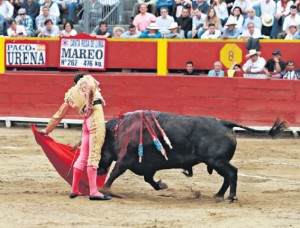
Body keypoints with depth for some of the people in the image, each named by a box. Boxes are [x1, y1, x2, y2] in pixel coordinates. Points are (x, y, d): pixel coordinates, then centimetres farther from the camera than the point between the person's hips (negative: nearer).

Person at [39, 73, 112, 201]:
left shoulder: (71, 94, 24)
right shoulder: (87, 80, 12)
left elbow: (59, 114, 28)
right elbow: (90, 87, -15)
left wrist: (47, 130, 36)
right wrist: (89, 104, -11)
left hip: (86, 122, 6)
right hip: (96, 116, -6)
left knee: (83, 156, 16)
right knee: (94, 155, -9)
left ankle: (74, 190, 21)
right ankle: (93, 192, -13)